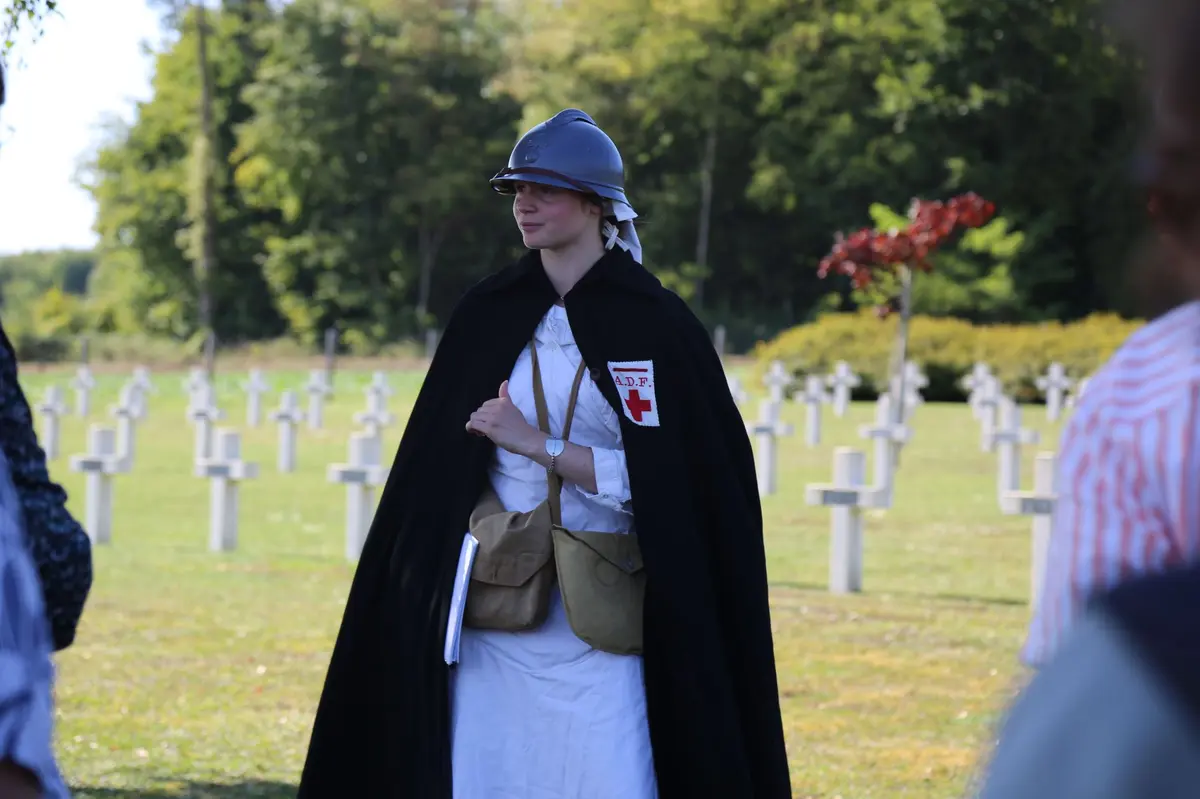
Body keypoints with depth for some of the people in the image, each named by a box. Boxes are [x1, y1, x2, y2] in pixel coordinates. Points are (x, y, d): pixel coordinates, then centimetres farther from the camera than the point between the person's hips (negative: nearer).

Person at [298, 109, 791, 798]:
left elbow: (662, 476, -10)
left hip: (599, 620, -4)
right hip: (491, 612, 4)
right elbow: (441, 460, 14)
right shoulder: (489, 314, 9)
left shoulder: (653, 322, -4)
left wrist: (538, 444, -14)